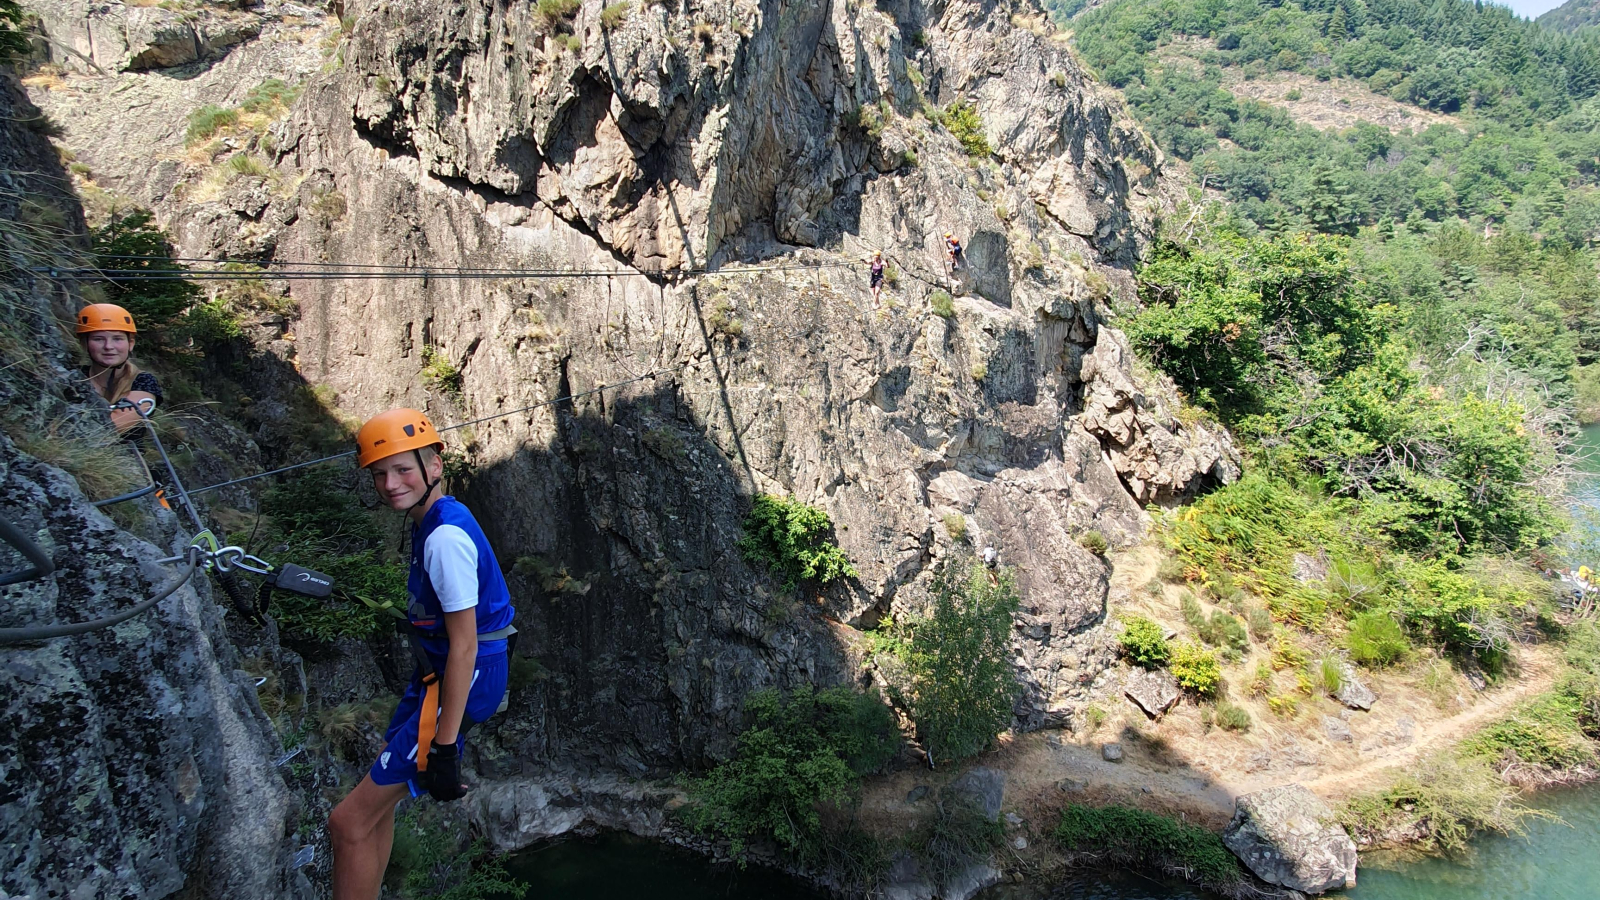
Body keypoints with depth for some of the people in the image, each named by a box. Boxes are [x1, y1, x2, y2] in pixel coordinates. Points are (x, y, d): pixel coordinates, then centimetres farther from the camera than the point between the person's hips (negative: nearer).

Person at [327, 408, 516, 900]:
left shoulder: (446, 536, -23)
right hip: (436, 674, 10)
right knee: (378, 802, 21)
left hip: (462, 684, -10)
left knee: (349, 823, -8)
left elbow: (464, 647, -25)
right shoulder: (432, 520, 8)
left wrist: (444, 746, -23)